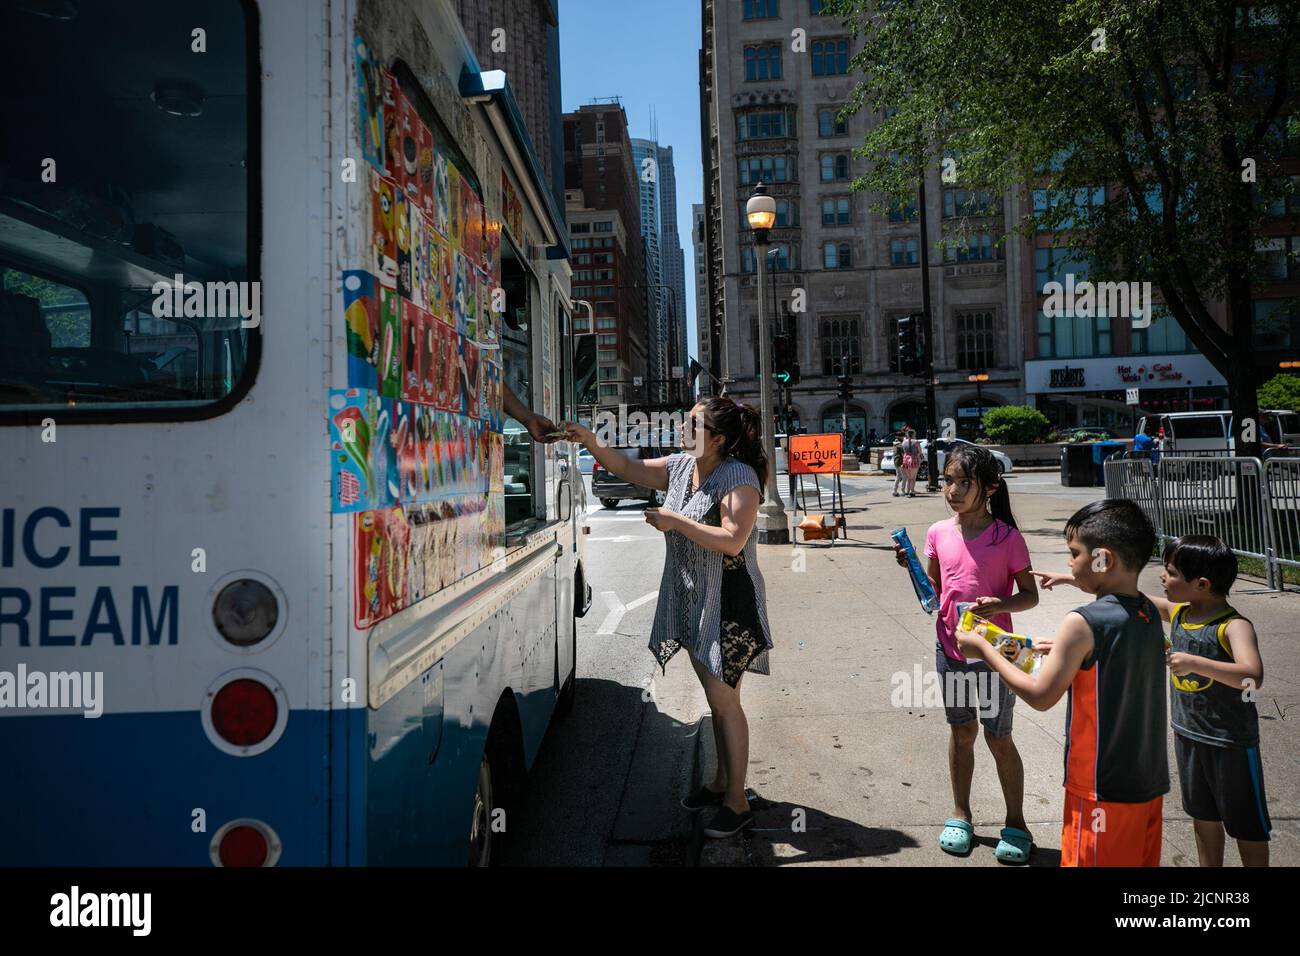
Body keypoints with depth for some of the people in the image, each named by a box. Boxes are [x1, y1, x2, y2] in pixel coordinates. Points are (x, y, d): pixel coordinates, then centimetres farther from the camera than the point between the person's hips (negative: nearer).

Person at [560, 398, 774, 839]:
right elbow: (627, 468, 11)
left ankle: (736, 801, 12)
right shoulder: (680, 466, 5)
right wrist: (591, 442, -3)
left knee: (724, 699, -1)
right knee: (715, 695, 19)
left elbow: (732, 541, -26)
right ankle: (722, 781, 34)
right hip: (692, 600, 8)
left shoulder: (739, 477, -18)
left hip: (727, 602, -8)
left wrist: (676, 521, -25)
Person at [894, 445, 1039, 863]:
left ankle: (1016, 823, 26)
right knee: (961, 731, 17)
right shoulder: (939, 533, -2)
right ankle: (961, 815, 31)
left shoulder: (1007, 538, -14)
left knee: (998, 737, 7)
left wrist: (1000, 605, -27)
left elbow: (1030, 595, -7)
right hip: (949, 648, 4)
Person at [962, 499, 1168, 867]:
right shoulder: (1148, 613, 1)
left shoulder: (1083, 623, -23)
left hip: (1103, 793, -7)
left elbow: (1040, 696, -15)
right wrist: (1066, 651, 11)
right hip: (1150, 784, 8)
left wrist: (984, 649, -7)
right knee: (1139, 861, 21)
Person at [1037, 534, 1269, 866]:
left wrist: (1193, 662, -42)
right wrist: (1070, 579, 8)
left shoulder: (1234, 626, -22)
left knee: (1246, 825, 10)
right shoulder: (1177, 612, -1)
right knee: (1203, 817, 21)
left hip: (1231, 743, -7)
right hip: (1187, 734, 7)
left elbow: (1252, 677, -37)